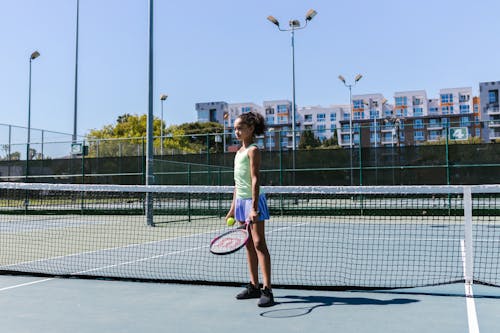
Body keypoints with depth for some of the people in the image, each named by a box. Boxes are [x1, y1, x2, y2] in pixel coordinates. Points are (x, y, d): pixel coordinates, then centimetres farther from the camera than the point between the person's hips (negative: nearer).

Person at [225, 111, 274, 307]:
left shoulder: (253, 150, -9)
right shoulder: (239, 152, 17)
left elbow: (255, 180, -18)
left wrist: (254, 207, -25)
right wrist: (233, 207, 18)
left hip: (252, 201, -8)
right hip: (240, 201, 9)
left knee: (259, 243, -10)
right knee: (248, 245, 10)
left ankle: (267, 290, -10)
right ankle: (254, 286, 17)